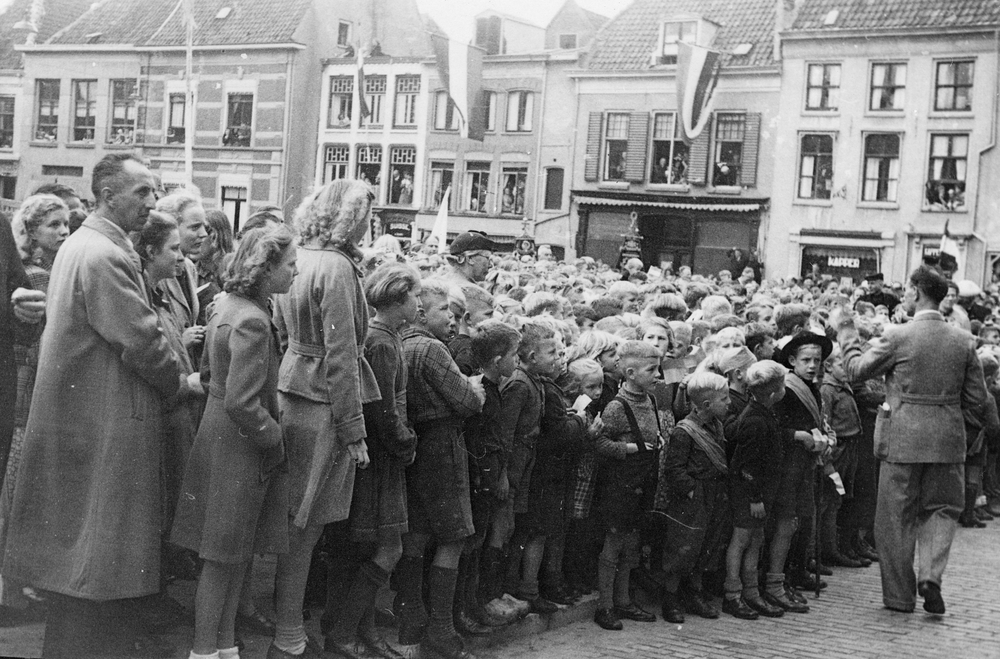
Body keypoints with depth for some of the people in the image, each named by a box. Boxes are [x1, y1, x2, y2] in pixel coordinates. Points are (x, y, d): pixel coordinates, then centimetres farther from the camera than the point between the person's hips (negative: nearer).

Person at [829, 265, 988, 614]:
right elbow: (977, 397, 4)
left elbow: (856, 369, -2)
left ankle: (900, 595, 16)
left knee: (897, 517, 9)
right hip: (948, 438, 3)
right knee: (942, 507, 19)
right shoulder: (963, 341, 0)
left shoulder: (897, 336, -11)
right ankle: (930, 574, -1)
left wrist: (845, 330, 9)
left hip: (903, 437, -2)